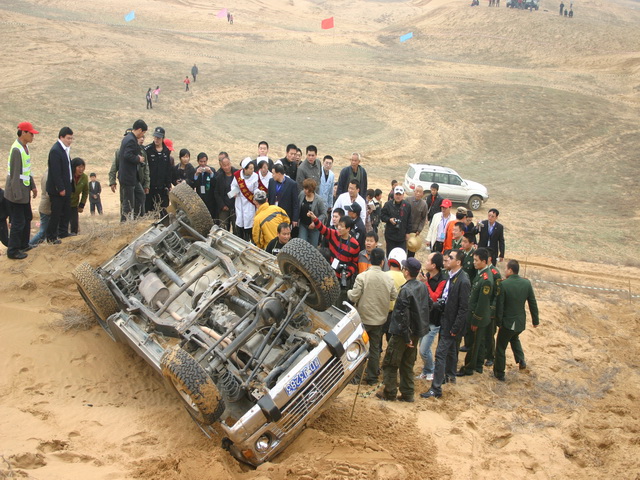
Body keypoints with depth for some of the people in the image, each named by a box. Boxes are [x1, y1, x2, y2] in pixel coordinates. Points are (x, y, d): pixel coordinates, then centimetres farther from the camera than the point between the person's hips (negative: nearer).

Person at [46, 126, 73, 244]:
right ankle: (51, 237, 10)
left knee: (66, 212, 16)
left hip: (65, 187, 9)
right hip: (57, 189, -9)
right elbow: (56, 172, -22)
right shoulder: (55, 150, -20)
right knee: (56, 213, 0)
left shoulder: (65, 149, 10)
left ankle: (63, 232, 27)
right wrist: (61, 188, -21)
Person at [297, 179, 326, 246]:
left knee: (313, 246, 9)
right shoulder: (301, 194, -7)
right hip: (303, 225, 3)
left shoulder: (319, 200, -18)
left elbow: (324, 214, -12)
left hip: (314, 226, -3)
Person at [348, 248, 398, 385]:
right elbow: (394, 297, 2)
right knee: (375, 348, 14)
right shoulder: (388, 279, -7)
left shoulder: (362, 277, -18)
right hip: (379, 319, 3)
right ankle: (372, 377, 21)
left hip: (363, 318, -3)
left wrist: (349, 292, 4)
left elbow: (354, 297, -17)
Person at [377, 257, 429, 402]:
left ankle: (389, 393, 16)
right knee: (407, 364, 17)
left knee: (390, 363, 7)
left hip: (402, 333, -8)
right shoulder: (423, 287, 1)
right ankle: (407, 394, 22)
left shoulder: (406, 290, -24)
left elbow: (403, 315, -24)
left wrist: (406, 337, -18)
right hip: (417, 332, 8)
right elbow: (426, 308, 12)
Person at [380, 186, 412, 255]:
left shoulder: (407, 206, 1)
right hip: (390, 235, -1)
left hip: (402, 236, 1)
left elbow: (409, 220, 7)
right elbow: (382, 216, 4)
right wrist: (389, 219, -16)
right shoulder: (388, 204, -4)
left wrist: (407, 232, 6)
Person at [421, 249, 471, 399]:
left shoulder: (463, 281, -23)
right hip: (445, 320, 9)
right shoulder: (450, 276, 3)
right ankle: (450, 376, 43)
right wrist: (439, 304, -1)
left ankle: (436, 389, -4)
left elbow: (464, 308, -21)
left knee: (440, 353, -8)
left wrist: (455, 328, -19)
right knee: (450, 350, 24)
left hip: (452, 323, -9)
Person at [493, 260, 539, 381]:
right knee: (515, 338, 35)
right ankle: (521, 360, 29)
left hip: (508, 322, -5)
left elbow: (499, 305, -16)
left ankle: (499, 373, 20)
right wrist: (535, 320, 12)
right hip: (521, 322, 5)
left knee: (501, 347, 11)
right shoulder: (527, 283, -7)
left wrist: (499, 321, -4)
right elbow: (533, 304, 0)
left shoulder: (503, 284, -21)